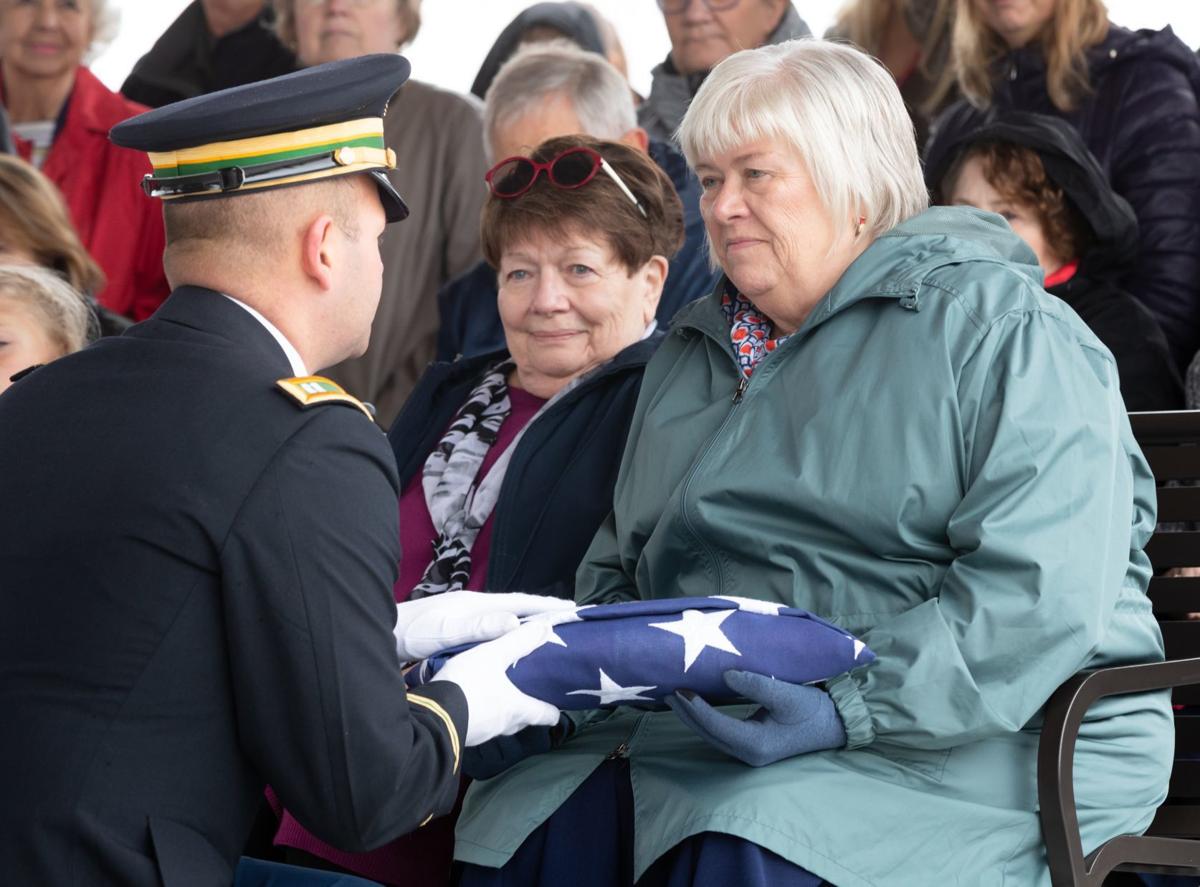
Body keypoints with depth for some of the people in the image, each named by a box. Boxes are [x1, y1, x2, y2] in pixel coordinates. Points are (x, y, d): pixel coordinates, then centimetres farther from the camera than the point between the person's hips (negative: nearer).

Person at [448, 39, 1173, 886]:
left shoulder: (1003, 330, -4)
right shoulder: (688, 357, 22)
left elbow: (1043, 592, -17)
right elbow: (616, 569, 29)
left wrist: (852, 711, -25)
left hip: (973, 744, -6)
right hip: (706, 732, 6)